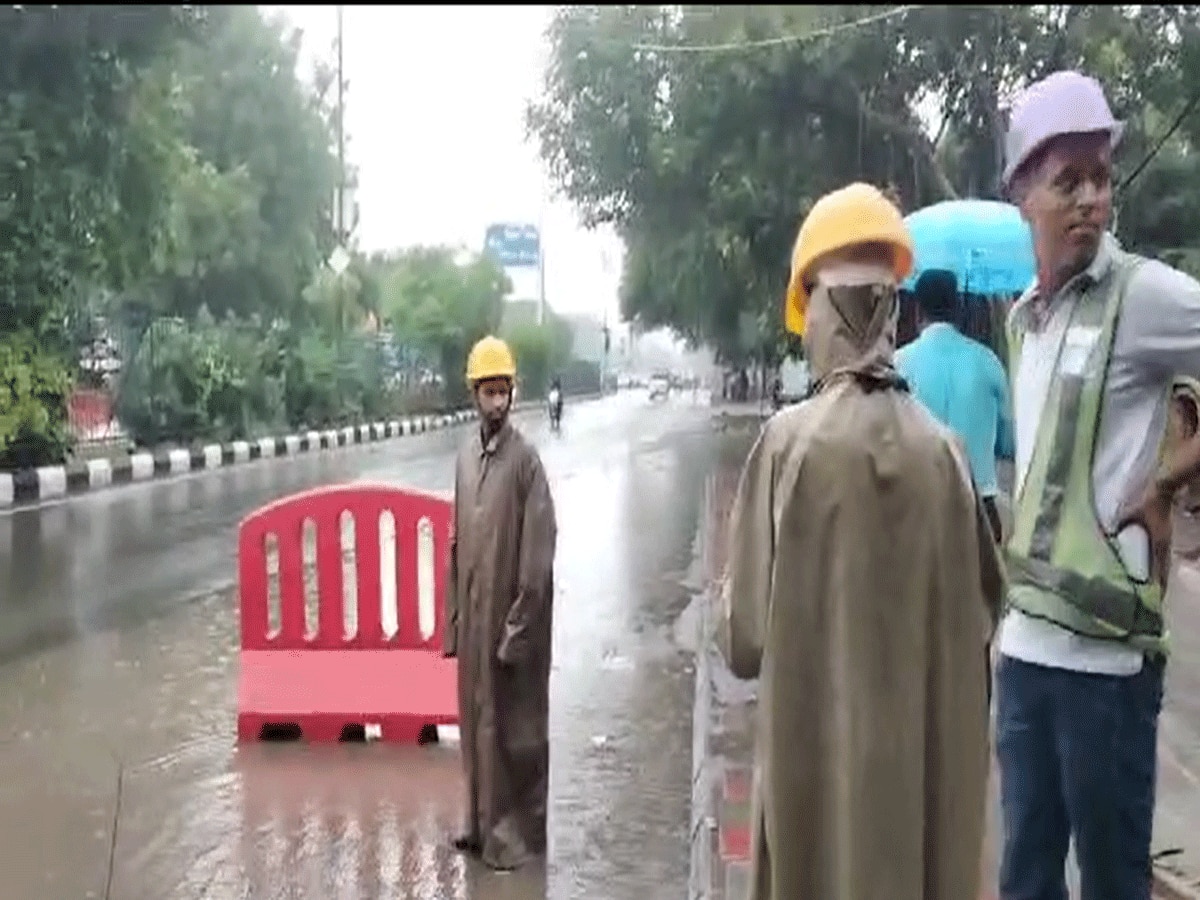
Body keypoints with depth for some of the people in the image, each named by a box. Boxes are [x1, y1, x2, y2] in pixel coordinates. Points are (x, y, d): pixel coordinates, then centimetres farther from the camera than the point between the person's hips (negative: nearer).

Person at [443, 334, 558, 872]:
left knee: (513, 725, 3)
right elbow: (457, 542, 12)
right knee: (476, 720, 15)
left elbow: (538, 553, -14)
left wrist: (518, 626, -15)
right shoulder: (465, 455, 8)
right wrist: (453, 619, 11)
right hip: (472, 616, 7)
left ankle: (517, 828, 14)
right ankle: (481, 821, 29)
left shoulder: (524, 459, -12)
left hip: (508, 618, -6)